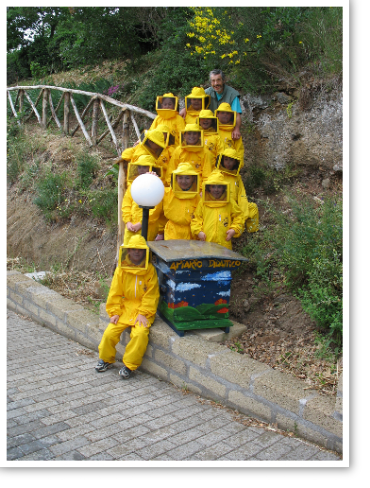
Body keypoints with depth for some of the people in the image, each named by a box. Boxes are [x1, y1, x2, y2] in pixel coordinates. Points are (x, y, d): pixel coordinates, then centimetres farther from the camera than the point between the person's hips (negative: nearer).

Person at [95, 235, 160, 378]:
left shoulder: (150, 270, -4)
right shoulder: (121, 270, 3)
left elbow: (151, 295, -5)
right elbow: (115, 294, 6)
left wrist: (143, 313, -12)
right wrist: (114, 312, -3)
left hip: (143, 310, -3)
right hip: (124, 308, 3)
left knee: (140, 333, -27)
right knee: (109, 332, -11)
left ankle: (129, 365, -7)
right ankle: (106, 360, 17)